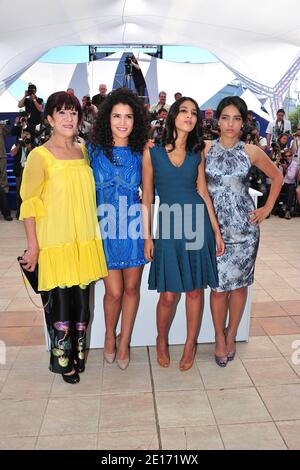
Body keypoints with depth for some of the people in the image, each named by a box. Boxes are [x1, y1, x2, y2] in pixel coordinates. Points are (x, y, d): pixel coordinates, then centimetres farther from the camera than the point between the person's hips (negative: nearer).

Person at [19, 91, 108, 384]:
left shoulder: (83, 151, 11)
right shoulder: (39, 156, -6)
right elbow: (29, 203, -8)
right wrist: (32, 246, -12)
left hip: (85, 242, 5)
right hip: (54, 244, -5)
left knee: (81, 302, 12)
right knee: (59, 302, 2)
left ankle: (77, 355, 31)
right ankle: (62, 361, 22)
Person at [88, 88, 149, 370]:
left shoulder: (141, 152, 4)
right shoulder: (93, 150, 0)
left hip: (134, 226, 2)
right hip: (105, 227, -2)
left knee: (131, 287, 10)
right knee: (114, 291, 0)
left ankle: (124, 342, 31)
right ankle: (109, 336, 32)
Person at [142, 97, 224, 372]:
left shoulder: (197, 154, 8)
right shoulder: (152, 153, 0)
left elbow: (203, 193, 9)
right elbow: (147, 198, 1)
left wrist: (217, 232, 6)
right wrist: (147, 237, -1)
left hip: (198, 224, 3)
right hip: (168, 227, -2)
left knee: (195, 289, 9)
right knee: (169, 294, 1)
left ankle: (191, 344, 30)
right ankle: (162, 341, 30)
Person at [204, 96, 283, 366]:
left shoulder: (251, 152, 0)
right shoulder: (205, 149, 0)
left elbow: (277, 177, 12)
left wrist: (267, 208, 7)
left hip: (244, 227, 1)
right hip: (215, 226, -1)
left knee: (239, 283, 9)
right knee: (219, 286, 3)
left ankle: (231, 335, 29)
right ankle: (219, 337, 24)